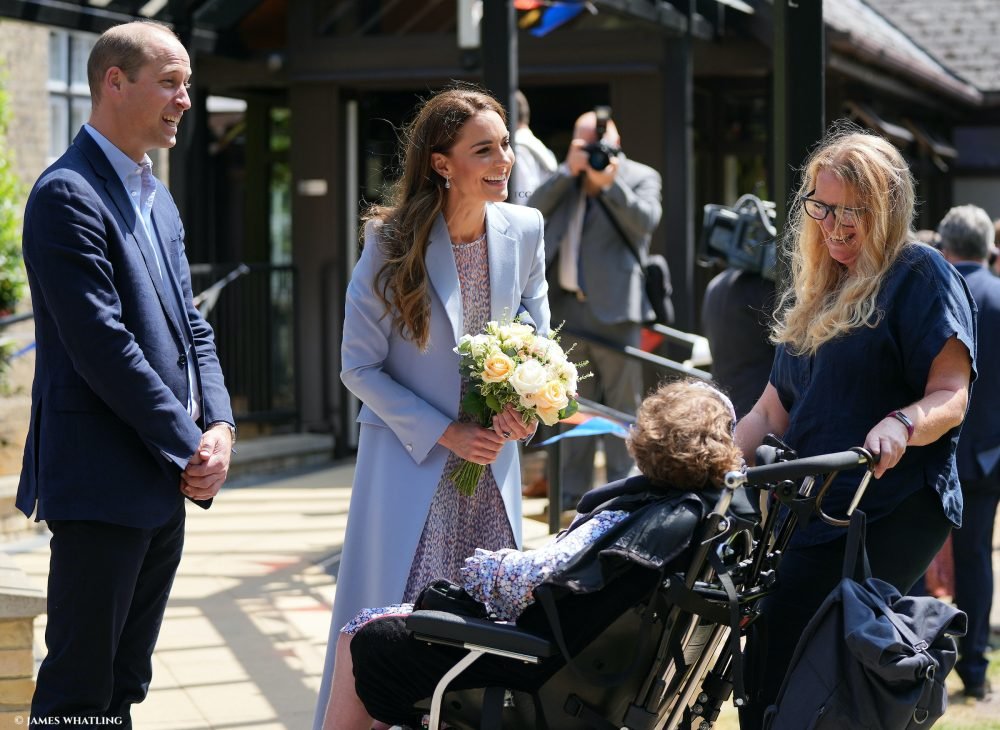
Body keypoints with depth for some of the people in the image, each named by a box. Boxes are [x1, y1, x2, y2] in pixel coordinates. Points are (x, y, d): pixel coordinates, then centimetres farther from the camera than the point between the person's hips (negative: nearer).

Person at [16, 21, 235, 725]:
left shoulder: (156, 195, 17)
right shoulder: (68, 194, -13)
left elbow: (191, 324, 16)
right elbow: (102, 346, -20)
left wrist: (219, 424, -1)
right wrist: (189, 446, -15)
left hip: (165, 482, 9)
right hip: (102, 481, -9)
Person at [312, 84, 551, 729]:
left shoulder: (524, 230, -2)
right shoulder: (392, 241, -12)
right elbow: (360, 368, -8)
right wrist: (446, 433, -14)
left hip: (492, 467, 4)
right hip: (410, 462, -4)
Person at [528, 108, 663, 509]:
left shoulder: (640, 177, 5)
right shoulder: (565, 180, 16)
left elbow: (646, 221, -11)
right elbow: (534, 210, 0)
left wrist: (609, 183, -17)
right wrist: (569, 171, -8)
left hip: (614, 306, -4)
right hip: (568, 306, 4)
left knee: (621, 401, -2)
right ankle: (573, 492, 18)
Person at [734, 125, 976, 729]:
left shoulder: (920, 274, -2)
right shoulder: (813, 291, 22)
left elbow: (951, 396, -12)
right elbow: (775, 411, 24)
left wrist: (900, 425, -31)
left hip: (892, 515, -7)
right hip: (812, 512, 7)